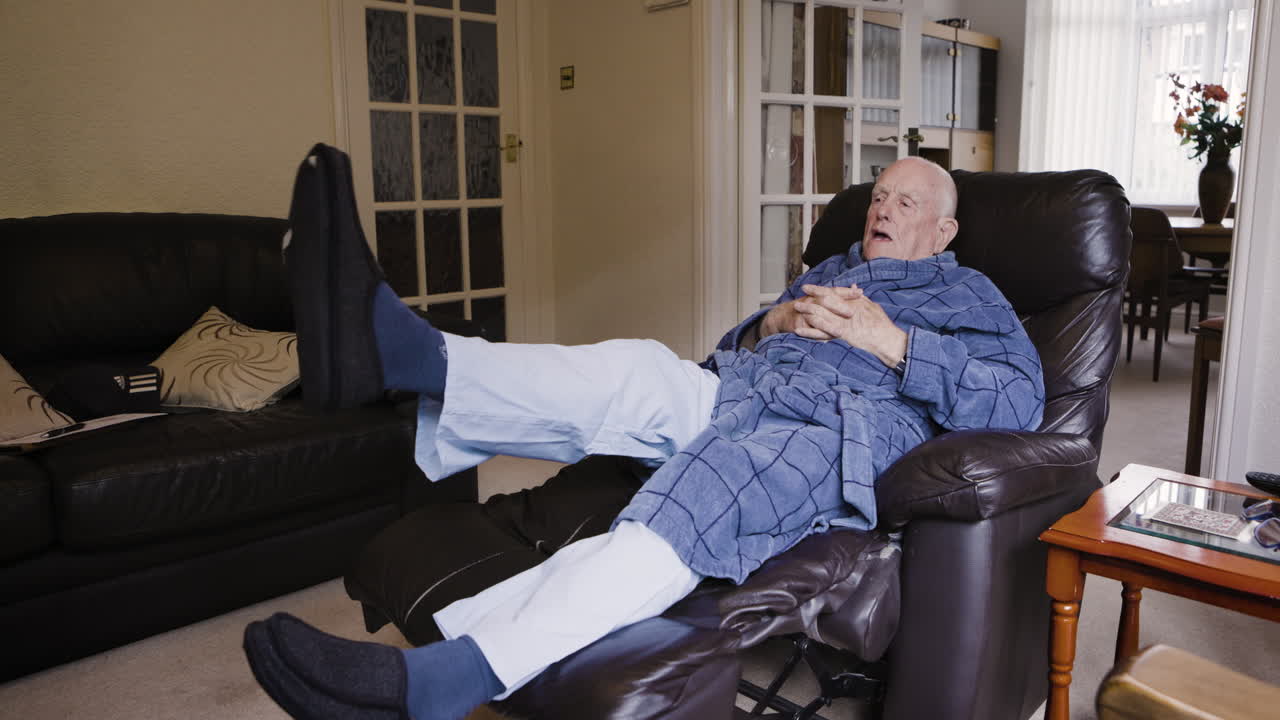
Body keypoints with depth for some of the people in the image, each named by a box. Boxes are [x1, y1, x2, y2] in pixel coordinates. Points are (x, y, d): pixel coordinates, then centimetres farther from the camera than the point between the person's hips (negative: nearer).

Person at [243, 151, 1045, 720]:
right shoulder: (832, 269, 35)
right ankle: (396, 346, -48)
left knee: (708, 479, -39)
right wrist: (769, 325, 8)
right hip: (737, 393, 6)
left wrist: (890, 340, -5)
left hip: (838, 434, -6)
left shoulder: (969, 294, 21)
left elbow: (1021, 399, 2)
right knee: (634, 368, -27)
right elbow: (732, 349, 31)